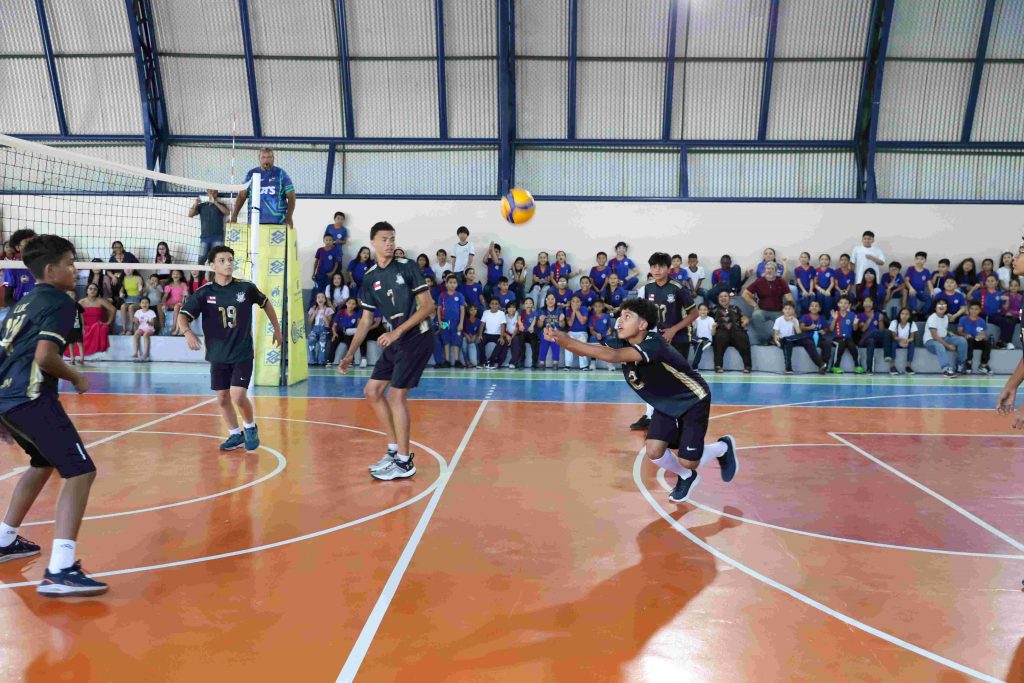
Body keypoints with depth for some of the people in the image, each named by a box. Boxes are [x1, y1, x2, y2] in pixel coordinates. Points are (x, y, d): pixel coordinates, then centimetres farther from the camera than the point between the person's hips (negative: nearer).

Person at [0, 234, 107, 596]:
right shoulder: (60, 302, -4)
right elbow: (44, 356, -17)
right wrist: (77, 378, 1)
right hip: (29, 398, -10)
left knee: (44, 463, 30)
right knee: (80, 471, -12)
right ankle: (60, 570, -23)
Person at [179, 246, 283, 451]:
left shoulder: (246, 288, -5)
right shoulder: (204, 293, -6)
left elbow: (265, 303, 13)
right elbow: (183, 315, -10)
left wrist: (277, 329, 16)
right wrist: (188, 333, -31)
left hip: (243, 353, -2)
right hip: (218, 355, 2)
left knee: (238, 396, -12)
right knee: (222, 398, 7)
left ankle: (251, 427, 15)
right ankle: (236, 435, 27)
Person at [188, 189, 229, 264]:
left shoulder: (220, 204, 10)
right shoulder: (202, 205, 16)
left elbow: (226, 212, -11)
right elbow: (190, 215, 8)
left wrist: (214, 202, -18)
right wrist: (195, 203, -6)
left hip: (217, 237, -2)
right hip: (204, 237, 2)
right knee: (201, 259, -4)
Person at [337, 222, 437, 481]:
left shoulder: (408, 267, -9)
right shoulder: (370, 278, 7)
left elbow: (428, 306, -13)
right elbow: (366, 320, 12)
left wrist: (398, 331, -21)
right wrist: (350, 355, 6)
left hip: (417, 339, -7)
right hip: (394, 342, 7)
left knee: (396, 395, -11)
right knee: (372, 391, 7)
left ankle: (404, 462, 1)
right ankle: (394, 449, 20)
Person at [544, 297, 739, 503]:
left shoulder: (654, 344, -37)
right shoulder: (622, 344, -14)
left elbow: (613, 356, -52)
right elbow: (586, 350, -25)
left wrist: (568, 340, -56)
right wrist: (561, 339, -47)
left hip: (693, 401, -6)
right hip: (666, 404, 7)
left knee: (687, 462, -8)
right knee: (654, 452, -7)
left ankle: (723, 446, 24)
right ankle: (687, 477, 25)